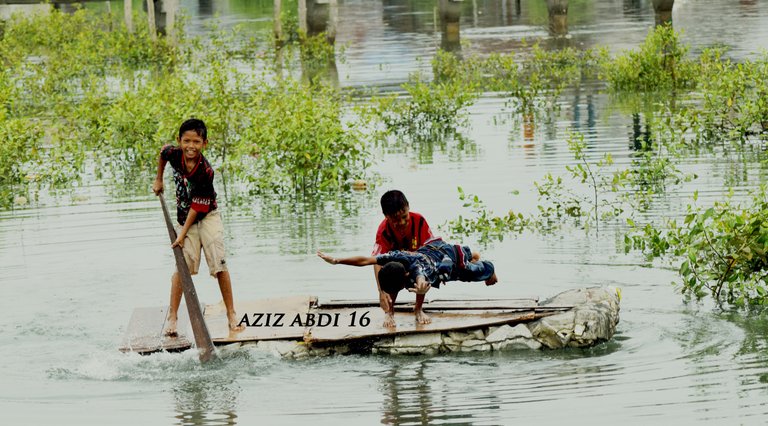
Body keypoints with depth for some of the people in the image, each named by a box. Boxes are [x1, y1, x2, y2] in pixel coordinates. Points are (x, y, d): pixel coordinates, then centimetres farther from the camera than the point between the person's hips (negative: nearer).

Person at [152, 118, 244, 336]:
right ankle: (172, 317, -2)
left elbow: (198, 206, -22)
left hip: (207, 218, -3)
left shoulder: (205, 171, -26)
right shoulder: (174, 154, -13)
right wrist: (158, 180, 20)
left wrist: (183, 234, -21)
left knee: (219, 265, -9)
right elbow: (162, 152, 14)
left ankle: (231, 314, 0)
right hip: (185, 219, 3)